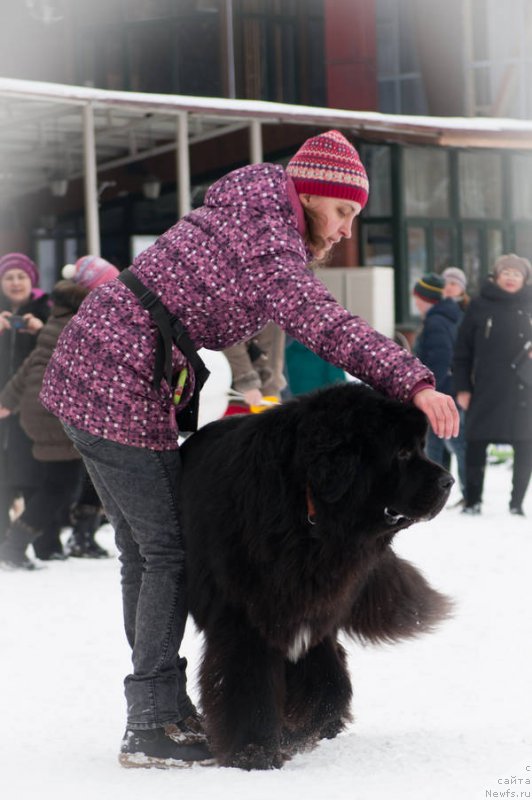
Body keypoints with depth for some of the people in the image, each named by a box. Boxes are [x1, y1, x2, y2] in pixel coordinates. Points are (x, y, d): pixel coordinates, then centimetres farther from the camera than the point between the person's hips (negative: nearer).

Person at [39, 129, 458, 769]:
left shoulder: (242, 219, 17)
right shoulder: (265, 236, -15)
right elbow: (320, 323, -29)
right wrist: (414, 383, -36)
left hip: (83, 377, 10)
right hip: (120, 389, -10)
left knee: (144, 553, 14)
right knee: (170, 551, -5)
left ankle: (159, 710, 21)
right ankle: (152, 727, -1)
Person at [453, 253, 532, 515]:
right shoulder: (479, 306, 3)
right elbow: (462, 351, 4)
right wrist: (462, 388, 0)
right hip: (486, 390, -1)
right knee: (476, 445, -1)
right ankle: (473, 501, 12)